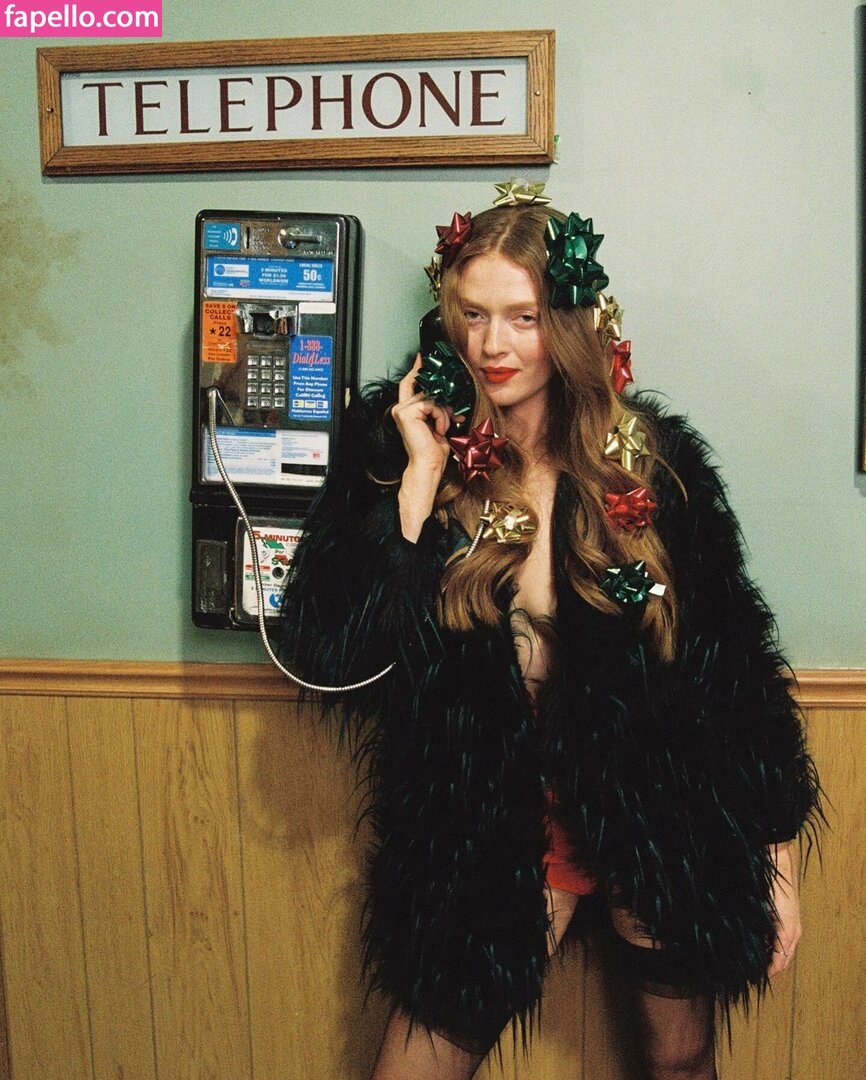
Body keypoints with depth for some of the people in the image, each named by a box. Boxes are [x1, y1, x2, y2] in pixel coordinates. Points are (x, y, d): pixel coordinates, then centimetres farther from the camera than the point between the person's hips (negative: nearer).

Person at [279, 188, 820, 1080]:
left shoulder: (654, 461, -8)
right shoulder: (395, 451, -8)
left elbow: (738, 670, -1)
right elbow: (330, 654, -18)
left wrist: (777, 862, 3)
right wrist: (419, 477, -21)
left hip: (662, 820, 1)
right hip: (494, 830, 0)